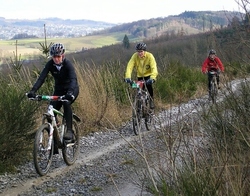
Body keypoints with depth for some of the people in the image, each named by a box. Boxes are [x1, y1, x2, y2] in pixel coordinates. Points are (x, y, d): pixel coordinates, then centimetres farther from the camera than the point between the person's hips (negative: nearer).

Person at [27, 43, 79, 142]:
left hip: (71, 89, -4)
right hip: (59, 89, 4)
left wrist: (70, 92, -58)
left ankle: (69, 131, -27)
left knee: (66, 103, -34)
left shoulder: (68, 64, -26)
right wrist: (33, 91, -39)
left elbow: (73, 79, -39)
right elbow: (41, 78, -23)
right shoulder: (50, 64, -16)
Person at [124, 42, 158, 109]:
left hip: (148, 74, -2)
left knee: (149, 85, -24)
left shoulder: (149, 56, -28)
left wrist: (152, 78, -55)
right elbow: (129, 66, -31)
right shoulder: (135, 56, -23)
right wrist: (128, 77, -47)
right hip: (140, 75, 2)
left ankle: (151, 100, -2)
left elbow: (154, 68, -38)